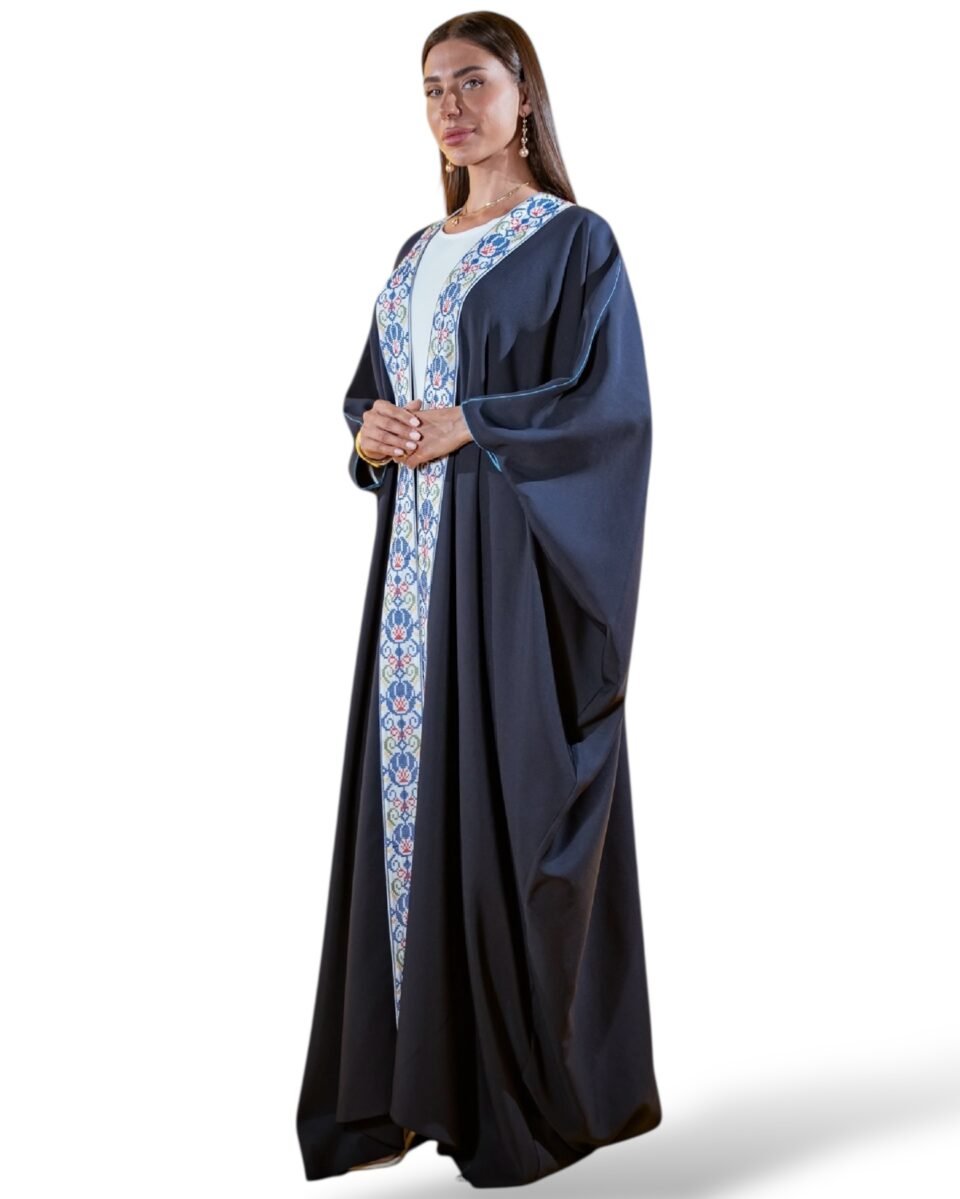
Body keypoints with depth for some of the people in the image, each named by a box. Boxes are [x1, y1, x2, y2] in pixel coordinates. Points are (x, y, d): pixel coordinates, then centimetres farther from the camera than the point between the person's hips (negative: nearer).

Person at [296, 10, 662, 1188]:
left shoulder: (574, 240, -2)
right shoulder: (417, 253, 18)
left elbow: (610, 402, -11)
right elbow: (367, 391, 19)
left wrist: (466, 426, -16)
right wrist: (372, 434, -4)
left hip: (515, 554, -7)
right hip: (416, 550, 7)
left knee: (508, 803, -6)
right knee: (410, 796, 5)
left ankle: (539, 1094, 8)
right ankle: (418, 1077, 14)